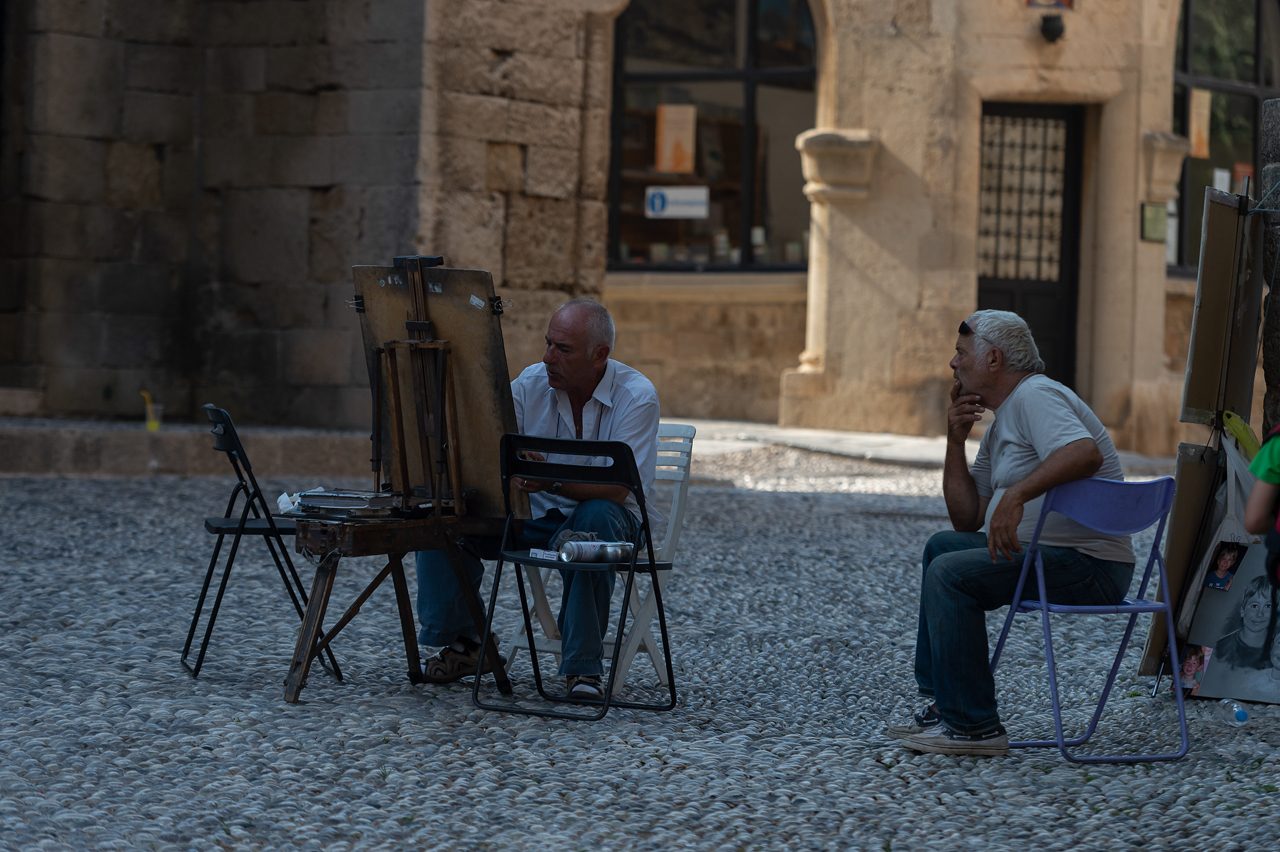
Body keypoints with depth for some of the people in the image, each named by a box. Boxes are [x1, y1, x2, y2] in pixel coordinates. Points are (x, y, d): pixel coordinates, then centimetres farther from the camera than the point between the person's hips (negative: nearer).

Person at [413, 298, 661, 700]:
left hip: (614, 520, -4)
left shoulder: (636, 396, -17)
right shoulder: (530, 384, -3)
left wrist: (553, 482, -43)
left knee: (595, 517, -40)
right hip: (539, 516, 4)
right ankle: (462, 642, -3)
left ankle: (583, 665, -32)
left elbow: (618, 487, -27)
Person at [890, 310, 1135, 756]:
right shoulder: (1001, 424, 20)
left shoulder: (1035, 397, -12)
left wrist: (1018, 492, -40)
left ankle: (973, 726, -19)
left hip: (1090, 565, -11)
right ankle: (943, 701, 22)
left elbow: (1084, 453, -33)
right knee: (943, 546, 23)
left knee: (950, 573, -21)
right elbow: (967, 519, 20)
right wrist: (956, 440, 10)